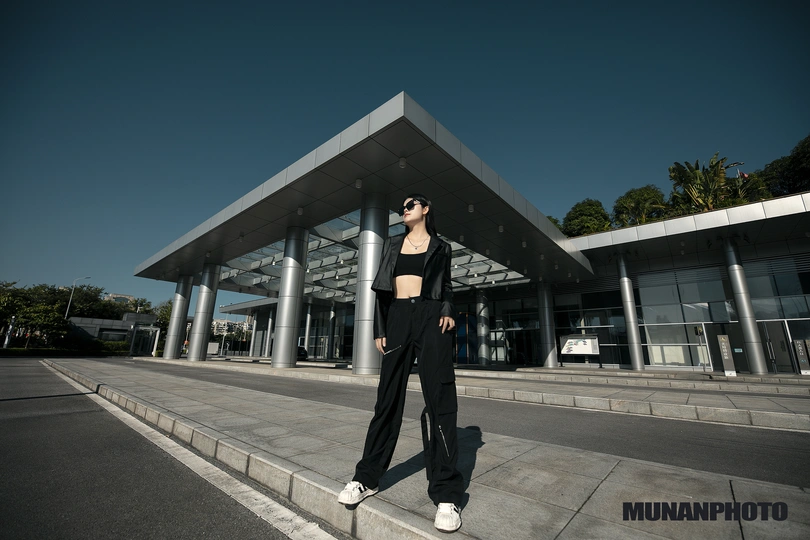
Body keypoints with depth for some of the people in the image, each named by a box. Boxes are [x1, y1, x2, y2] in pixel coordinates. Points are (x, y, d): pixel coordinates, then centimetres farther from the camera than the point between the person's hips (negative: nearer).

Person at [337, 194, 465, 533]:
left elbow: (446, 287, 14)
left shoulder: (441, 248, 14)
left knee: (439, 398, -6)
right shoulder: (392, 245, 19)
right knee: (388, 396, 5)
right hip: (398, 318, 3)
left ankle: (446, 492, 3)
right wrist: (379, 328, 4)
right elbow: (383, 288, 13)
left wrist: (449, 312, -8)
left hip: (430, 317, -2)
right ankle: (367, 477, 17)